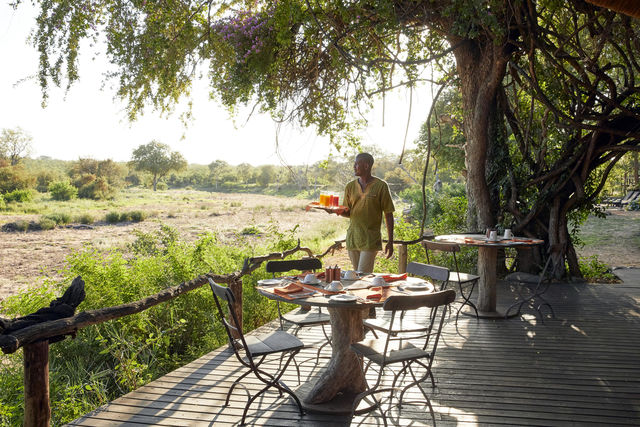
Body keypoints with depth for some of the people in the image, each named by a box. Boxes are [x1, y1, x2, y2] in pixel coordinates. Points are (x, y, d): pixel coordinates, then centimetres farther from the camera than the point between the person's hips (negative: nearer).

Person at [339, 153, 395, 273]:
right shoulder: (350, 186, 9)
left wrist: (390, 241, -5)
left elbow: (388, 215, -2)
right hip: (352, 239, 5)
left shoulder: (381, 186, -4)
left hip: (371, 240, -5)